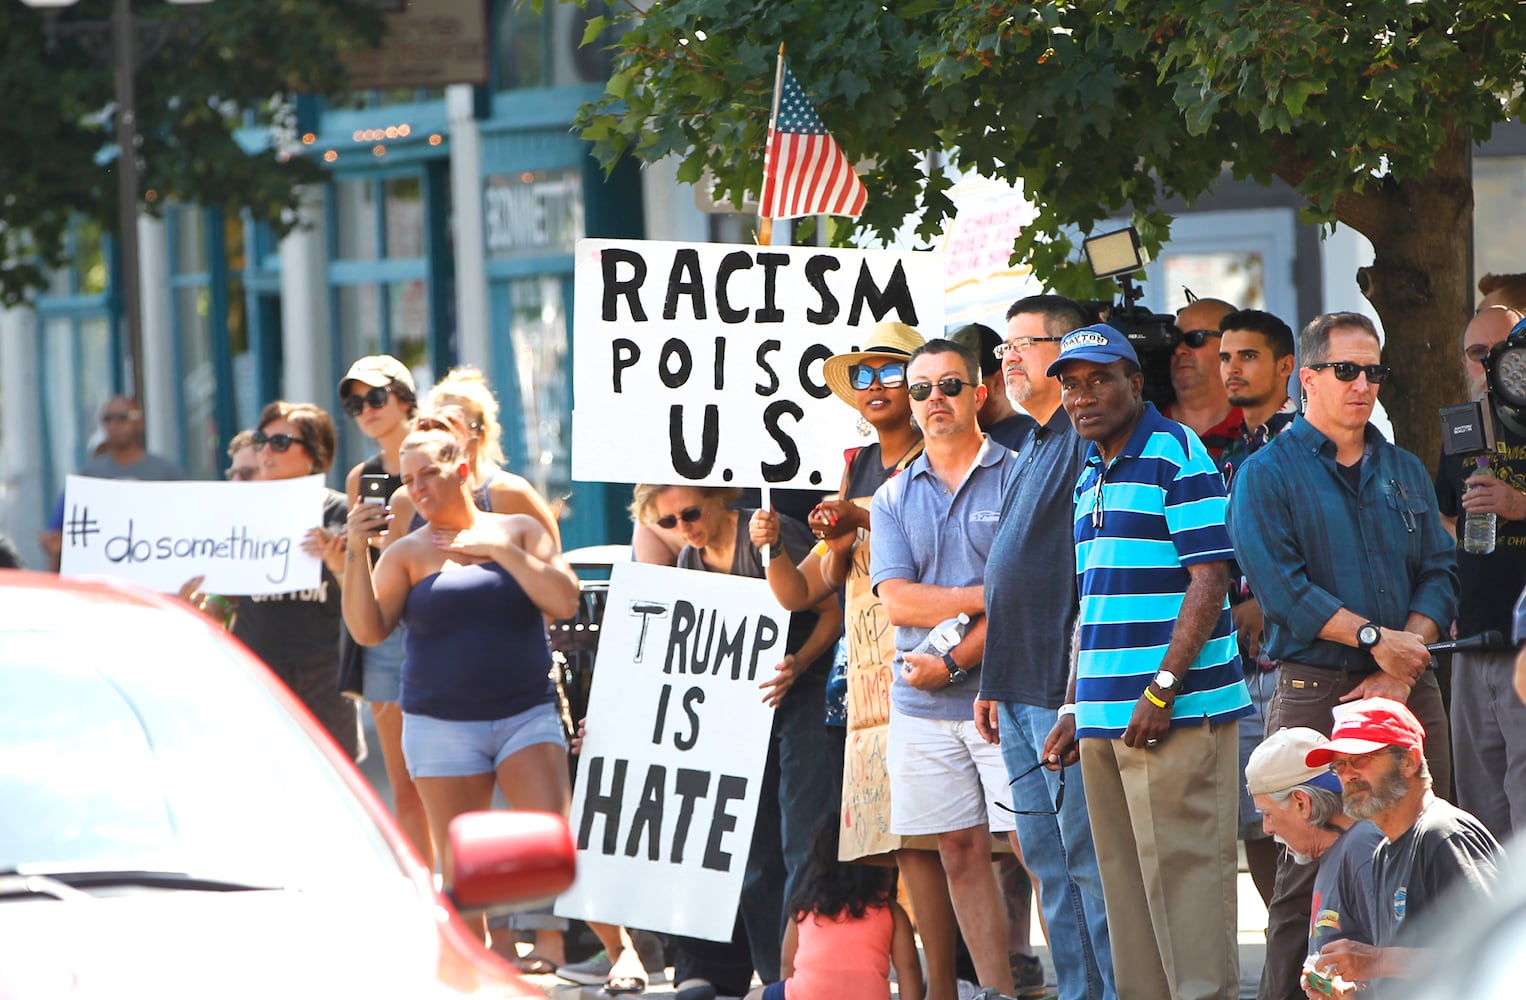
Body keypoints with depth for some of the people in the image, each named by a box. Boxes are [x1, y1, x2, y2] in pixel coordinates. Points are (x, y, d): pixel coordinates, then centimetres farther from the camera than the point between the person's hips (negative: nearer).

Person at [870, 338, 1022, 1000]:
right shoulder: (893, 498, 13)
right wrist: (989, 596, -10)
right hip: (921, 704, 4)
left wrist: (954, 661, -11)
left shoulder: (1019, 478, 0)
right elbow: (898, 602, 1)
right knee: (961, 851, 4)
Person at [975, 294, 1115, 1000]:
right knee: (1047, 860, 10)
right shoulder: (1030, 445, 20)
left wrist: (1079, 690, -21)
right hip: (1019, 693, 10)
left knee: (1087, 858, -8)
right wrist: (993, 682, 22)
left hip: (1067, 690, -10)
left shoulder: (1087, 443, -11)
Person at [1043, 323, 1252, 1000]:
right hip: (1104, 715, 9)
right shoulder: (1091, 475, 19)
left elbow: (1210, 581, -14)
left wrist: (1161, 690, -19)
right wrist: (1076, 711, 20)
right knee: (1126, 880, 10)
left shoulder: (1177, 455, -7)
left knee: (1182, 870, -9)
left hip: (1175, 713, -9)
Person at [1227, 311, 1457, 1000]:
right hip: (1317, 693, -4)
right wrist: (1375, 639, -15)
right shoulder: (1268, 474, 1)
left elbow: (1439, 574, 9)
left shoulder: (1404, 471, 16)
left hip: (1408, 690, 4)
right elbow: (1280, 585, -10)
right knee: (1308, 866, -6)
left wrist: (1401, 671, -6)